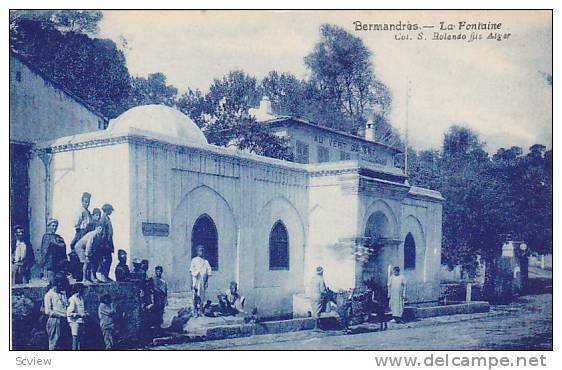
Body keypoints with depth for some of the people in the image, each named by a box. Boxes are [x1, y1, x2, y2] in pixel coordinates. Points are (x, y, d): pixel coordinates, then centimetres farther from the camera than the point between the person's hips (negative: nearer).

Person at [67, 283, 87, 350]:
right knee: (75, 339, -6)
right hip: (75, 321, -8)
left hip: (81, 321, 8)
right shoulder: (72, 299, -12)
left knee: (80, 340, 11)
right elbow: (69, 313, -15)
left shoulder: (81, 298, 13)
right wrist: (80, 315, -18)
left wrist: (85, 313, 8)